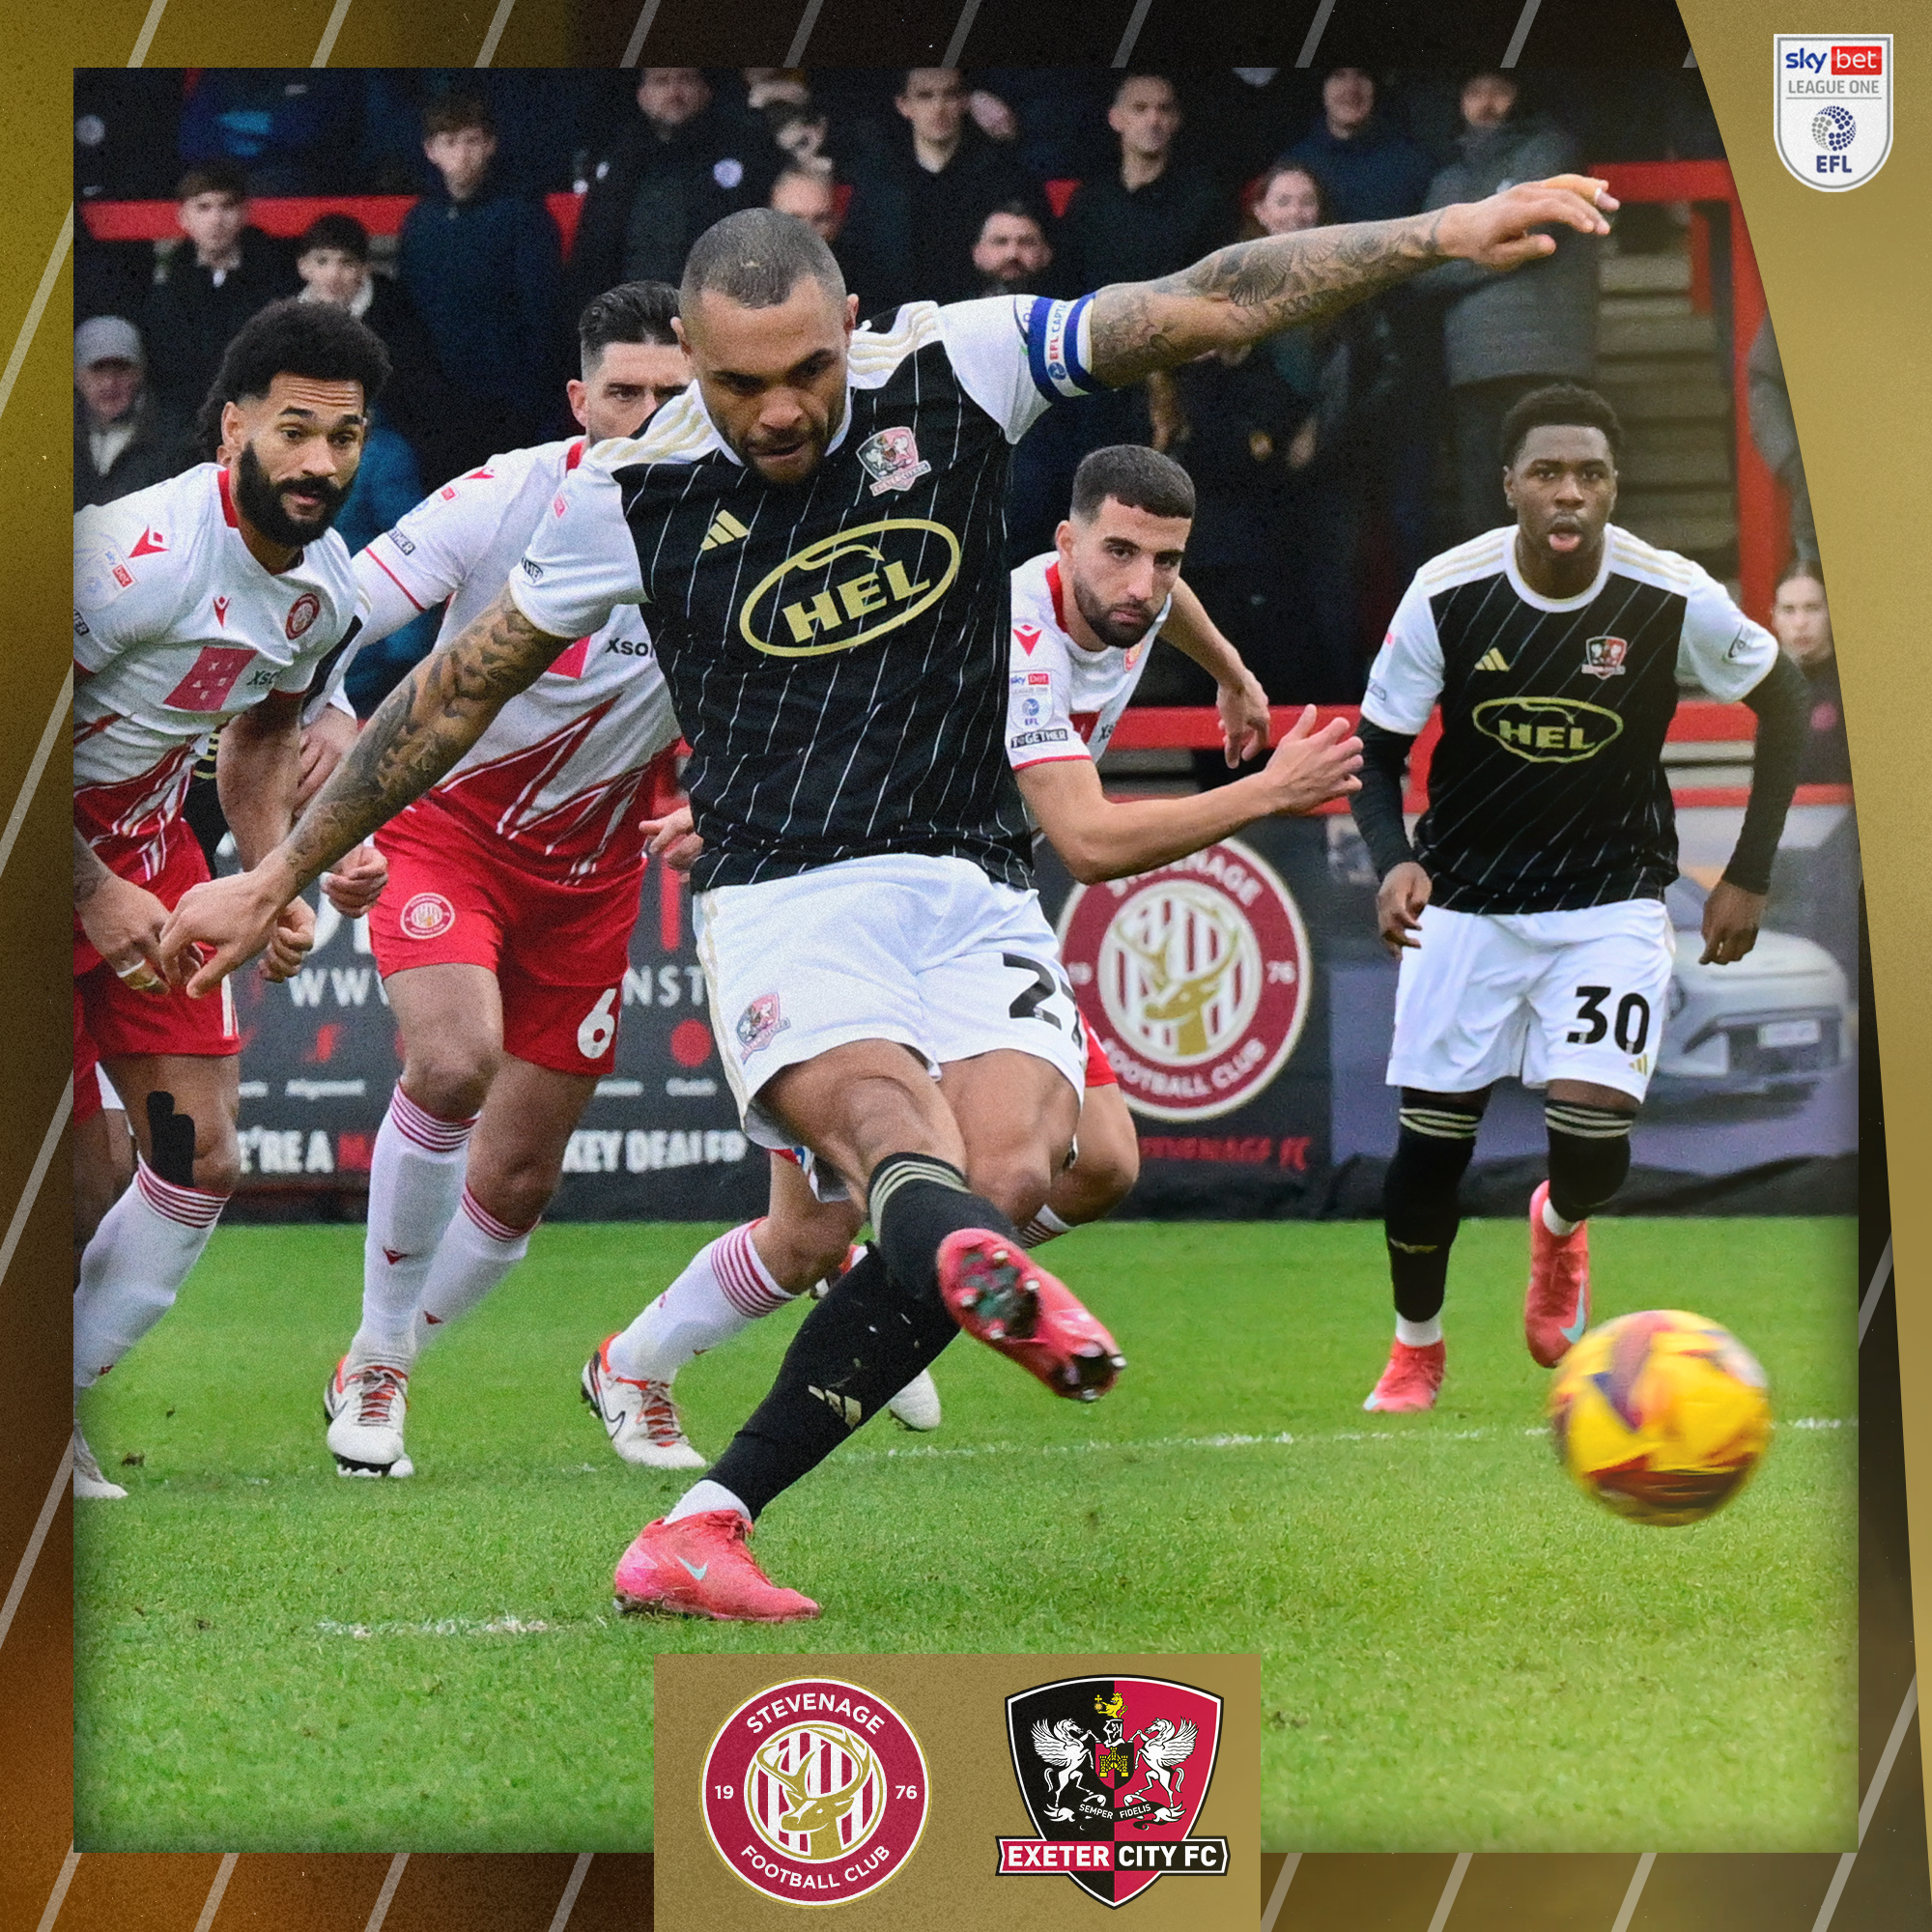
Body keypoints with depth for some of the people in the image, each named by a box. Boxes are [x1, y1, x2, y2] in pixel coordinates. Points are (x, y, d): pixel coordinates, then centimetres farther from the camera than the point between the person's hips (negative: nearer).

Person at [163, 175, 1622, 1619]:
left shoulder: (952, 371, 1)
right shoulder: (637, 494, 2)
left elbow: (1206, 305, -2)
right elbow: (458, 692, 14)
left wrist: (1443, 235, -11)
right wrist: (278, 879, 19)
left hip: (977, 889, 2)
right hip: (783, 896, -2)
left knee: (1007, 1168, -26)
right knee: (890, 1123, -34)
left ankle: (707, 1525, -21)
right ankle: (994, 1279, -72)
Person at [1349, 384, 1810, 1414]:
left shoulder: (1675, 600, -16)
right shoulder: (1447, 595, -16)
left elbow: (1784, 702, 1)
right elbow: (1377, 748, -5)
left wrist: (1749, 878, 1)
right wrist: (1393, 859, -25)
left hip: (1611, 900, -1)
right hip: (1467, 898, 1)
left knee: (1593, 1143, -16)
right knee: (1430, 1142, 3)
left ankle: (1560, 1223, 24)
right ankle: (1416, 1349, 31)